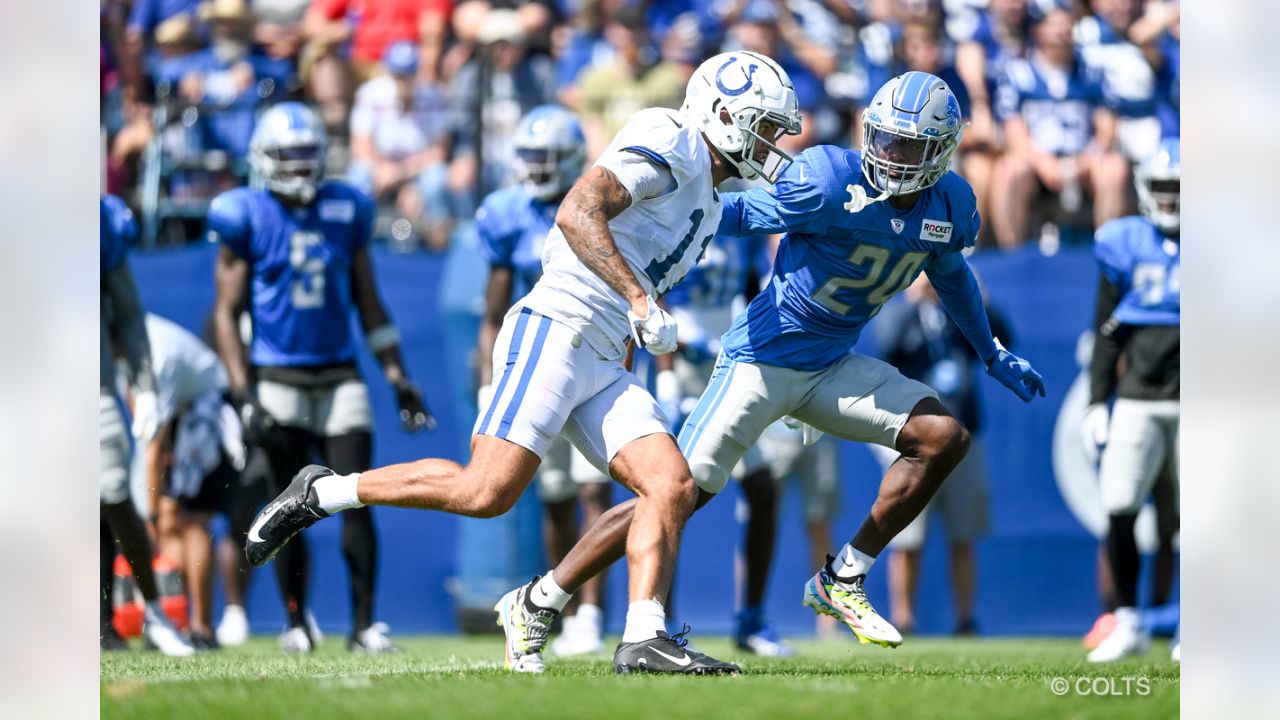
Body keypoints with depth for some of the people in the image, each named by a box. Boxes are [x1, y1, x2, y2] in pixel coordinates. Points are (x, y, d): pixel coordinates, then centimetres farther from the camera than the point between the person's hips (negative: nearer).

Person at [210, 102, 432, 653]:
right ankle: (295, 622, 14)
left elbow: (368, 303, 14)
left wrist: (398, 377, 9)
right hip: (278, 377, -3)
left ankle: (364, 624, -2)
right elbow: (226, 312, -3)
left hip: (340, 376, 3)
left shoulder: (344, 212, 7)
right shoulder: (246, 218, -3)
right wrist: (244, 393, -12)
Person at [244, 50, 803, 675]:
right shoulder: (673, 141, -5)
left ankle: (643, 640, -14)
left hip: (603, 366, 10)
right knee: (486, 492, -17)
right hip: (554, 331, -10)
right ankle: (321, 493, -3)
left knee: (672, 488, -8)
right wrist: (640, 300, -22)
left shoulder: (709, 204, 26)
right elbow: (576, 212, -18)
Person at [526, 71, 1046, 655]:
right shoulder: (830, 183, -22)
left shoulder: (948, 207, 0)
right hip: (762, 360, -7)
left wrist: (993, 354, 32)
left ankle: (841, 581, 3)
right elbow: (742, 213, -11)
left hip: (832, 367, 7)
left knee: (944, 437, -6)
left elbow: (951, 275, 21)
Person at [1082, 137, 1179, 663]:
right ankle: (1128, 624, 4)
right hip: (1138, 400, 1)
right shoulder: (1125, 246, 6)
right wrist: (1097, 403, 6)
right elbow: (1107, 333, 10)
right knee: (1118, 512, -7)